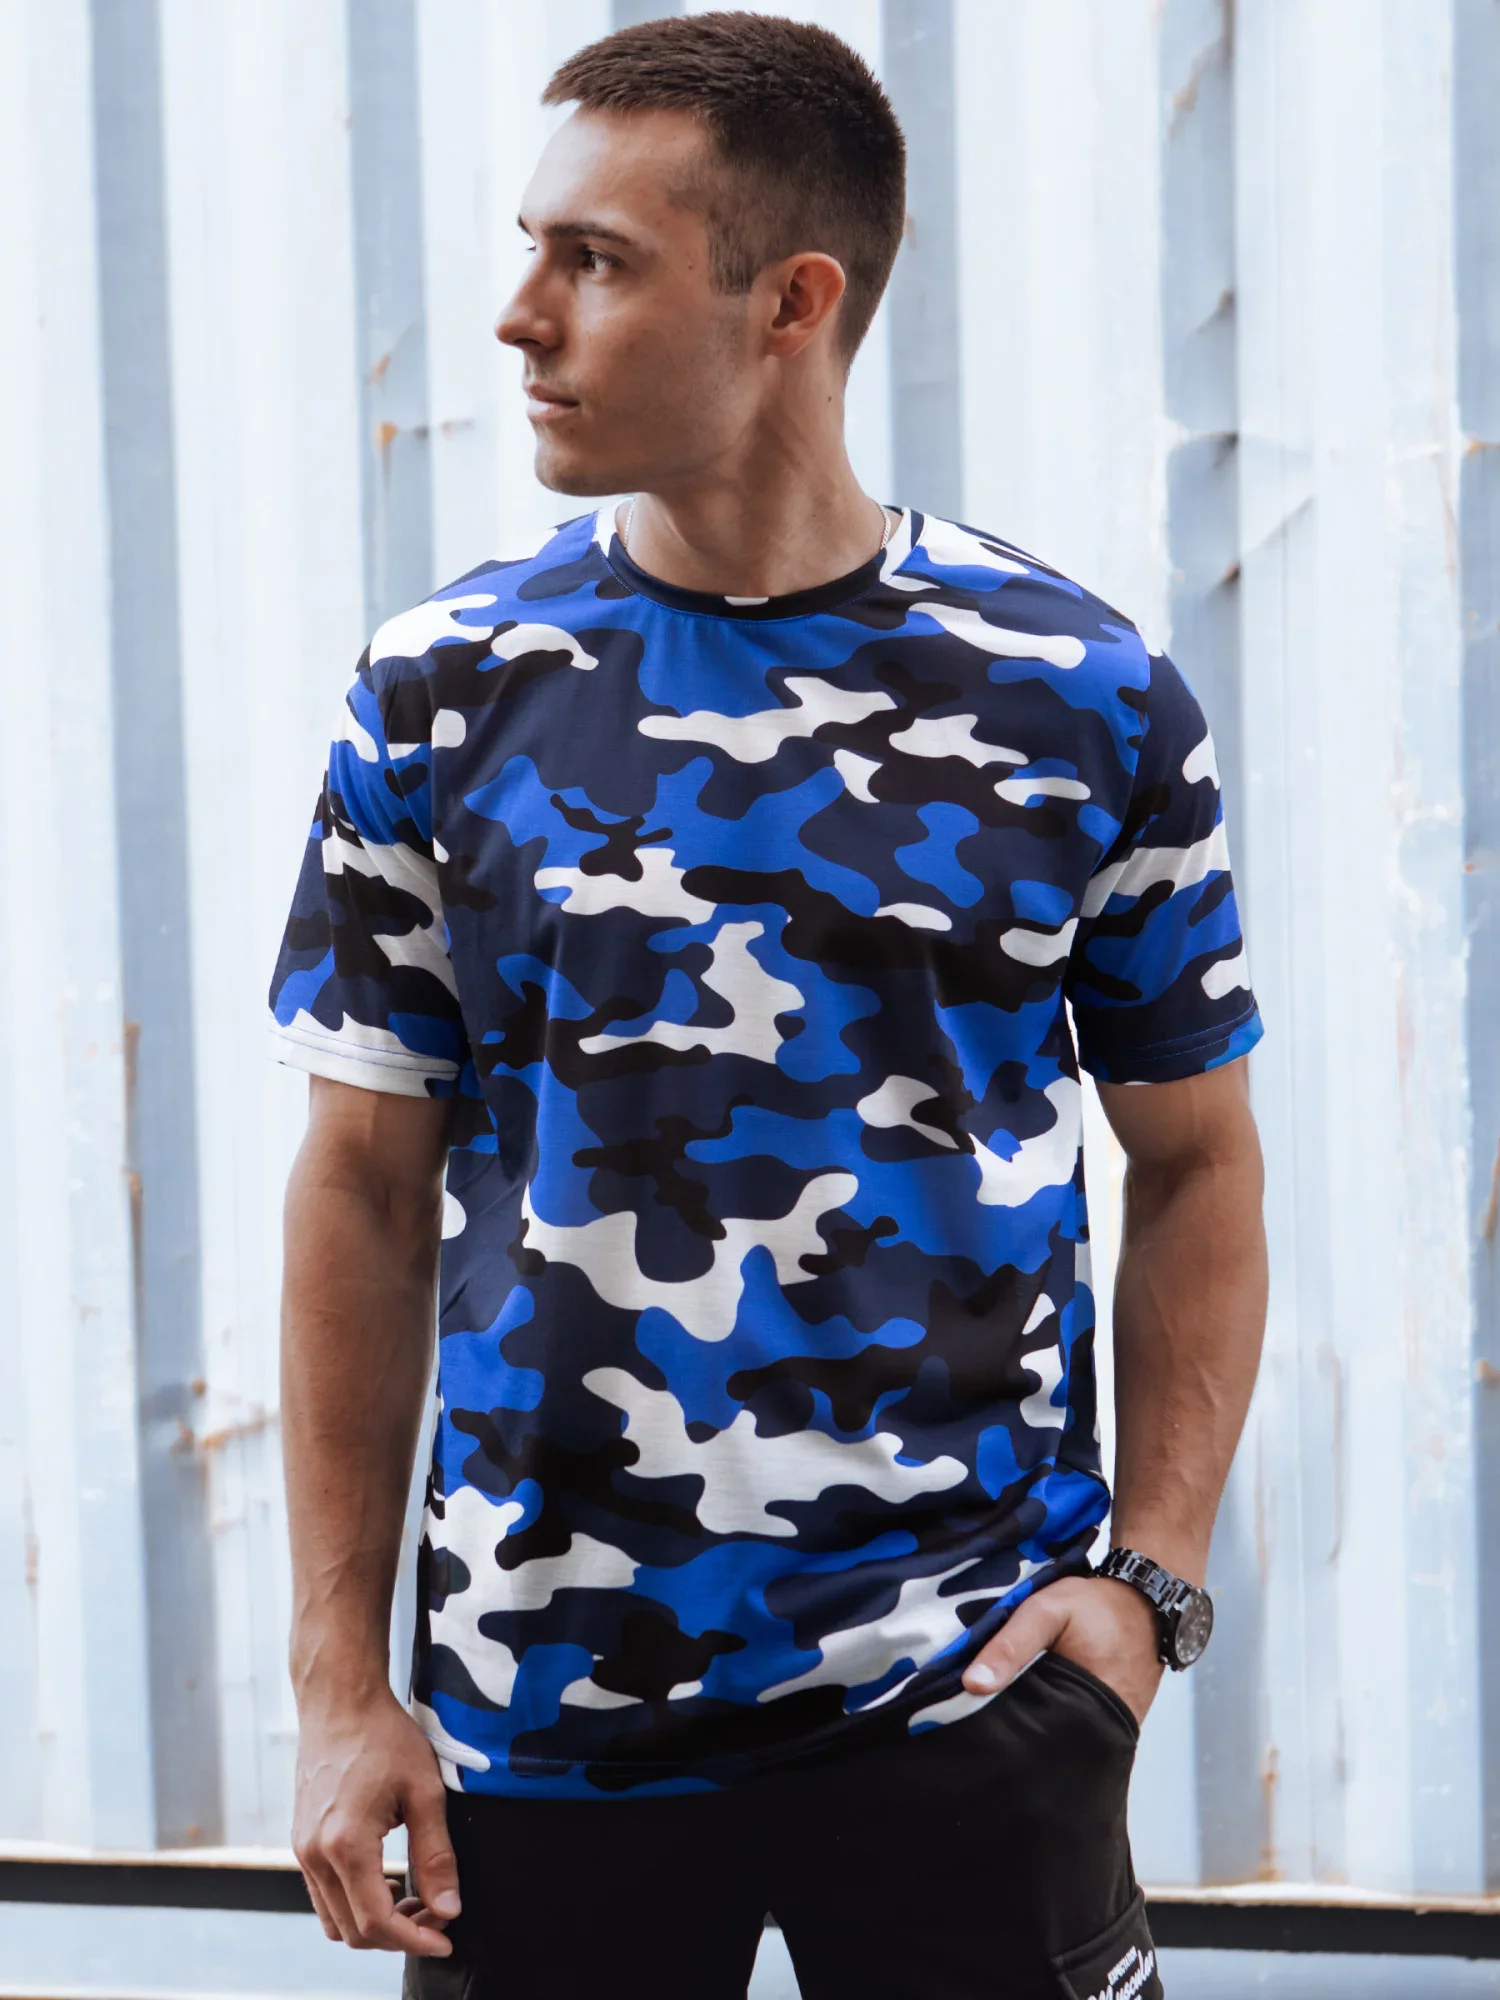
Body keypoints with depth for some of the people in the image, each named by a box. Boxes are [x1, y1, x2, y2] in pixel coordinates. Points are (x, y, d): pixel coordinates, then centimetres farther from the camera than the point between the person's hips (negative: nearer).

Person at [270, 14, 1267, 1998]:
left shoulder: (1084, 699, -1)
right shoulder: (448, 693, 2)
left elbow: (1196, 1164, 7)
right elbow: (367, 1186, 5)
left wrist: (1146, 1577, -5)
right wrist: (341, 1683, 1)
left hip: (964, 1703, -1)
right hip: (541, 1719, 1)